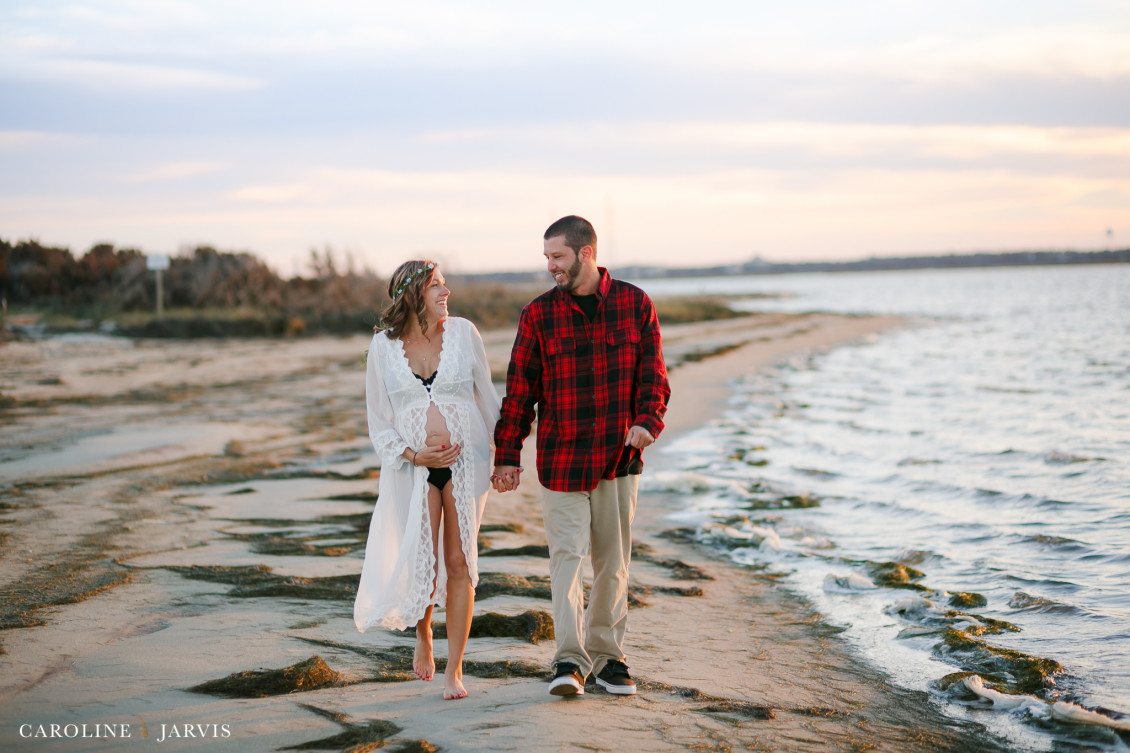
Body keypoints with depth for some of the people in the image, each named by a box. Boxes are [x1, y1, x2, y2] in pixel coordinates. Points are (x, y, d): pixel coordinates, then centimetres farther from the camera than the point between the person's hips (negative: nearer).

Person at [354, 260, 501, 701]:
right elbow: (379, 422, 4)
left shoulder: (463, 333, 3)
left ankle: (454, 670, 9)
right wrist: (413, 455, -11)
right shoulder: (383, 347, 1)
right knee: (423, 564, -2)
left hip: (465, 461, 1)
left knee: (459, 564, 0)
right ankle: (422, 636, 32)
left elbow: (486, 397, 11)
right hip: (413, 467, 0)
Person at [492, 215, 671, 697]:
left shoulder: (635, 305, 1)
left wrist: (647, 421, -17)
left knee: (613, 560, 9)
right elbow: (520, 388, 3)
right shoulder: (539, 314, 0)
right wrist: (507, 454, 2)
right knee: (566, 554, -9)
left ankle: (607, 654, 20)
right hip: (560, 458, -1)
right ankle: (570, 661, -9)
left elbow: (653, 373, 2)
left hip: (619, 458, 1)